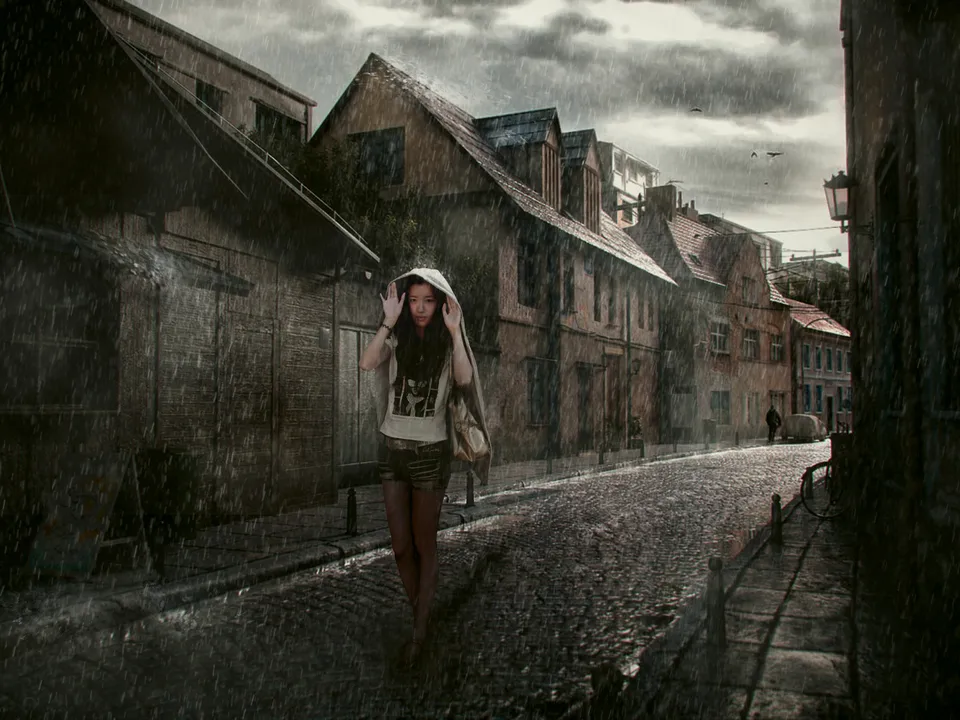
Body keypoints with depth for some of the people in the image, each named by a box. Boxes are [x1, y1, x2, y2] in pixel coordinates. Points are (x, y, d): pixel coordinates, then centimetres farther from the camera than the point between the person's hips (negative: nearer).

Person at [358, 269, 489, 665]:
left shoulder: (448, 344, 0)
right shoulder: (396, 340, 2)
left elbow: (464, 379, -21)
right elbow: (367, 364, -18)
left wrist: (454, 330, -20)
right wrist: (389, 321, -18)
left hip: (430, 452, -2)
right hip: (391, 448, 2)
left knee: (424, 544, 5)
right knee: (401, 547, 7)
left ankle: (420, 629, 18)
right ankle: (418, 616, 26)